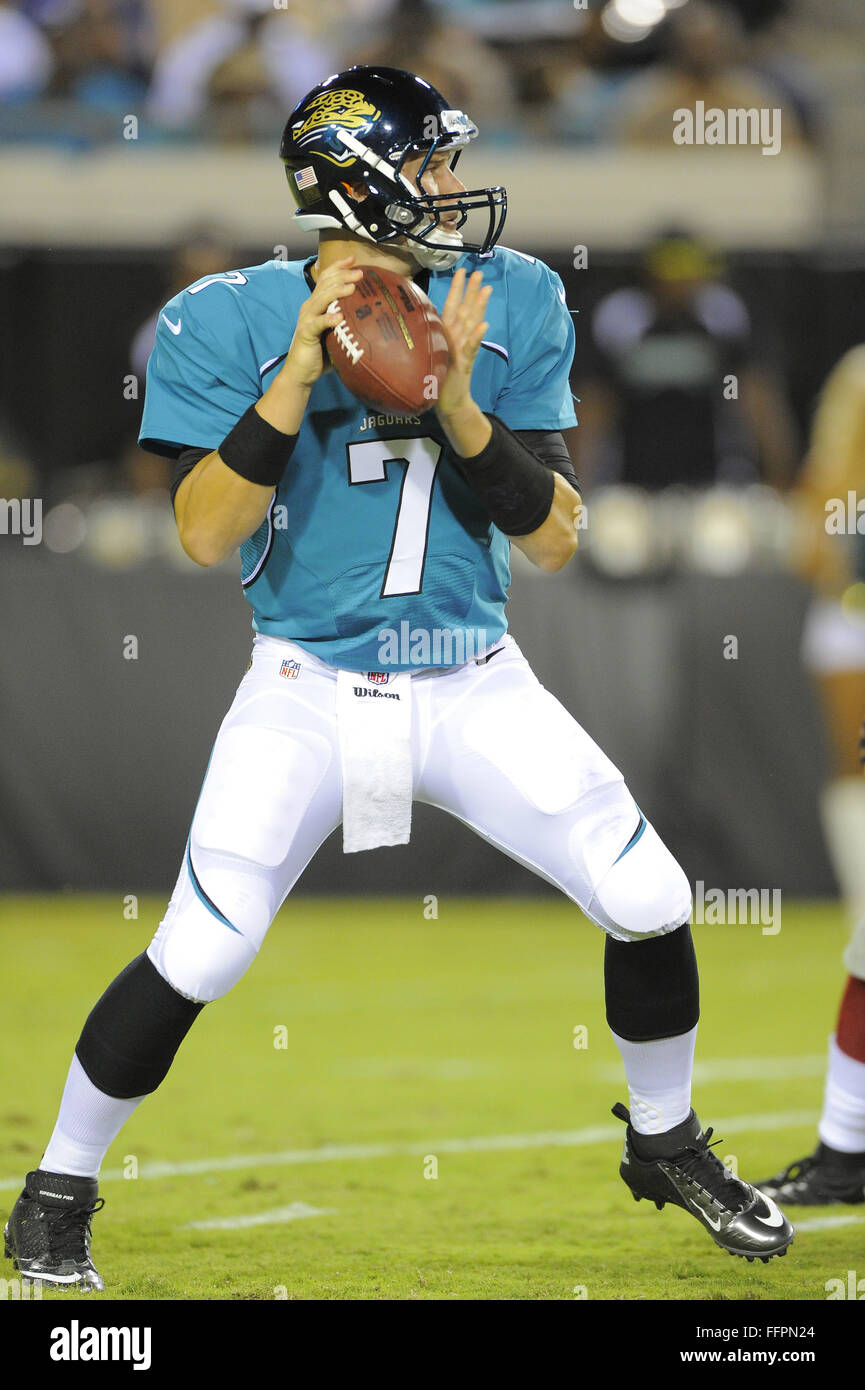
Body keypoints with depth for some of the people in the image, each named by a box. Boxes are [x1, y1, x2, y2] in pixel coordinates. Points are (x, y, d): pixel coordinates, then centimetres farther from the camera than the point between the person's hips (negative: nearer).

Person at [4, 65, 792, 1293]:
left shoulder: (512, 307, 0)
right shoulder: (230, 321, -8)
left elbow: (552, 539, -3)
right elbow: (206, 535, -16)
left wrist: (460, 406, -19)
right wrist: (299, 374, -23)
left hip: (476, 686, 3)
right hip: (308, 693, -3)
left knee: (651, 905, -4)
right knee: (197, 957, -14)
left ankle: (666, 1146, 22)